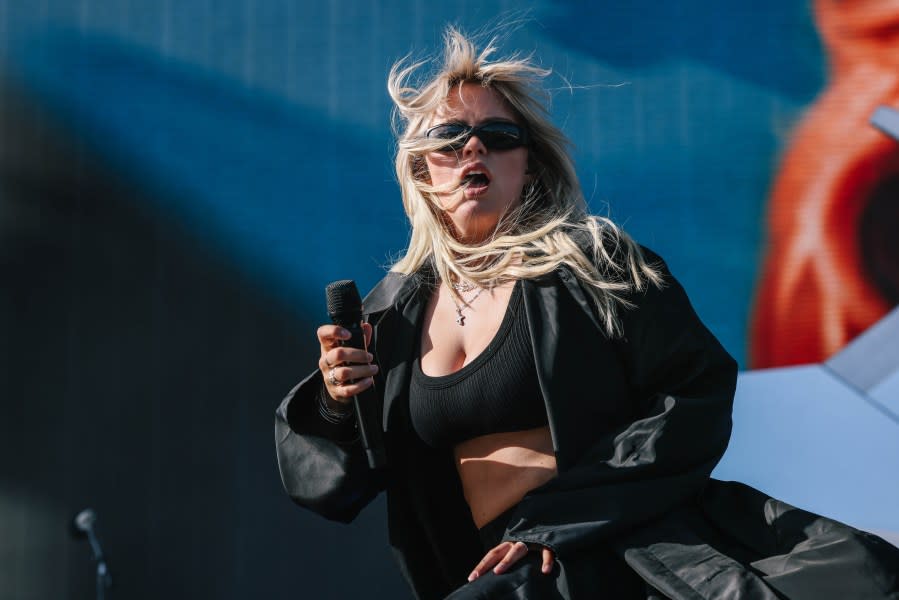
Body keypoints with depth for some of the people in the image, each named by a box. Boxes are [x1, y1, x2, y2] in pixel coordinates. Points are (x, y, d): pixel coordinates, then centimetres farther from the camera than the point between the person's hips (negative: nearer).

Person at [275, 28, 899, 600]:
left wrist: (556, 513, -14)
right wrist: (335, 402, -2)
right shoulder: (394, 308, 13)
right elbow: (338, 477, 22)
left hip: (625, 549, -5)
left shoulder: (589, 259, 0)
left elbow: (699, 394, -8)